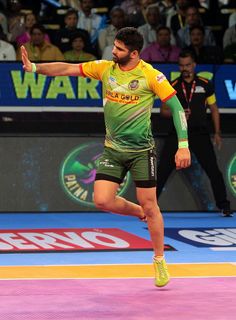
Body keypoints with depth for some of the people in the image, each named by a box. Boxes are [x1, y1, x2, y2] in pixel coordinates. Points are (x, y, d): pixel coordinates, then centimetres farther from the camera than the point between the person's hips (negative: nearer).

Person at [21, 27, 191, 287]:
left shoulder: (150, 75, -11)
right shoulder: (105, 68, 0)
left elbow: (175, 106, -10)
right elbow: (68, 69, -2)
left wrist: (183, 145, -17)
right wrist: (35, 67, -17)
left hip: (141, 150, -4)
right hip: (113, 149, 4)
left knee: (149, 205, -1)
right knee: (102, 201, -10)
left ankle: (159, 261, 18)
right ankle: (139, 213, 22)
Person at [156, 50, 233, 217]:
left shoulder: (205, 85, 4)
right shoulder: (173, 86, 4)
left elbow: (214, 109, 11)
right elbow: (163, 110, 7)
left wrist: (217, 133, 6)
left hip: (200, 133, 0)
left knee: (213, 170, -3)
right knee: (162, 170, -3)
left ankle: (224, 206, 8)